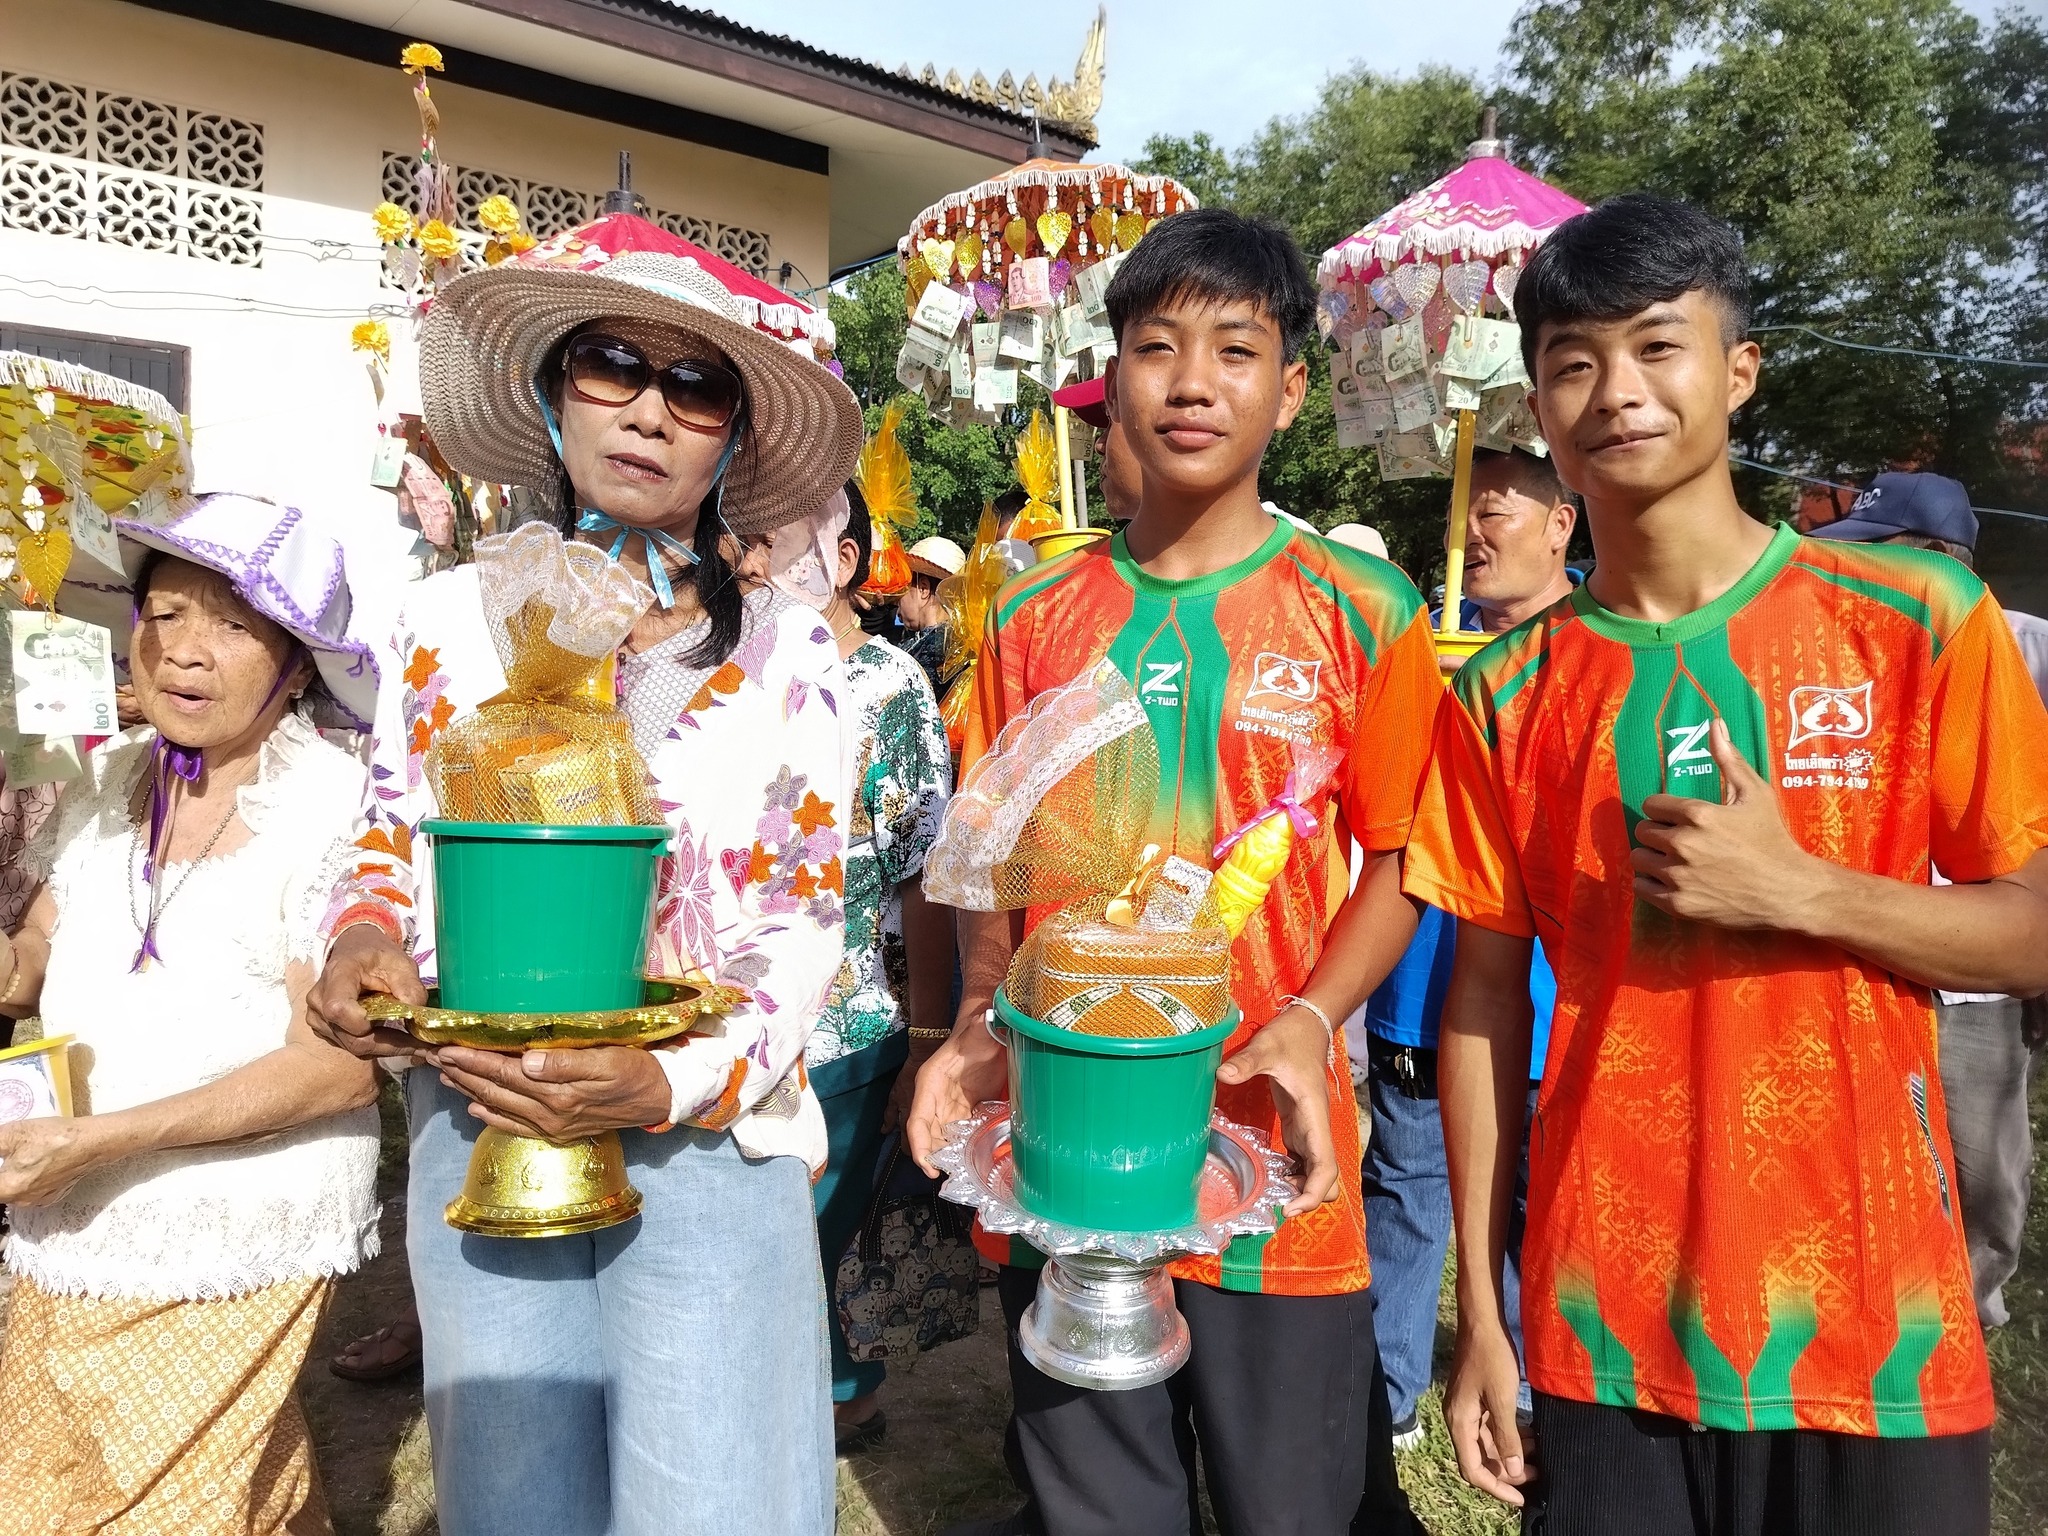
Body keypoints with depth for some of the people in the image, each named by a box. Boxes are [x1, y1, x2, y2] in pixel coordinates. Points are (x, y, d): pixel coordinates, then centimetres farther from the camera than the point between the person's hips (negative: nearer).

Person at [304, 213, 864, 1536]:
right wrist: (365, 940, -11)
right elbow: (391, 842, 11)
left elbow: (802, 929, -6)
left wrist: (671, 1083, -21)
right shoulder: (454, 617, 0)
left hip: (710, 1136, -2)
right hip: (478, 1134, 2)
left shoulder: (785, 651, -5)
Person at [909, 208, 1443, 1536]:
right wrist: (981, 1021, -7)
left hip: (1273, 1169, -2)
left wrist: (1310, 1018, -16)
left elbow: (1393, 866, 0)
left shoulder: (1360, 612, -2)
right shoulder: (1036, 619, 4)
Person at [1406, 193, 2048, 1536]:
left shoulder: (1919, 622, -4)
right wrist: (1481, 1315, 1)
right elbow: (1487, 998, 1)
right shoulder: (1505, 696, 0)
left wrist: (1796, 889, -19)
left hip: (1871, 1322, 0)